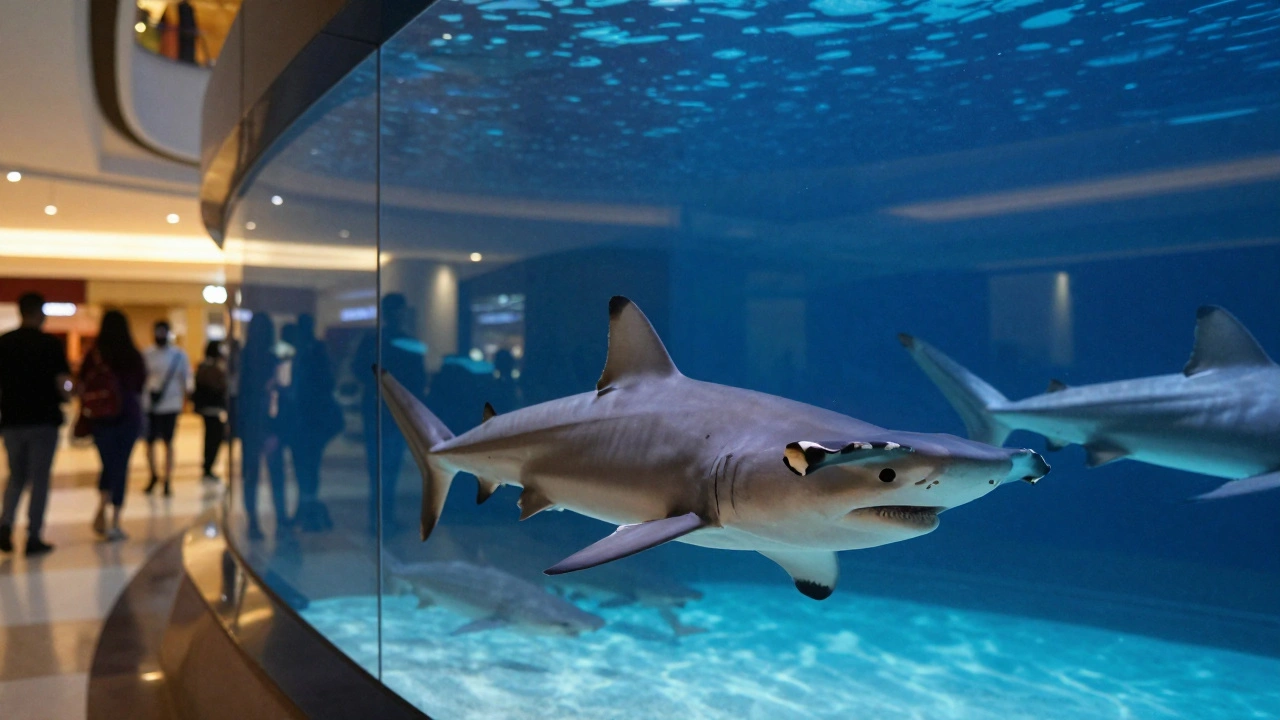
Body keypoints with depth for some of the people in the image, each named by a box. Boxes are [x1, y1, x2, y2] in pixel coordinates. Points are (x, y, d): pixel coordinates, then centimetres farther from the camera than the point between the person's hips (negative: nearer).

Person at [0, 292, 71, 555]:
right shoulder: (49, 343, -9)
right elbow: (62, 383, -13)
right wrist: (64, 395, 8)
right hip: (43, 420, -4)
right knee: (39, 478, 4)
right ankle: (33, 536, 6)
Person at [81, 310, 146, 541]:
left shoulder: (95, 355, -5)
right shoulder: (134, 356, -1)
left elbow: (82, 386, -3)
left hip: (102, 417, 0)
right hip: (130, 417, 0)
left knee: (108, 464, 15)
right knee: (121, 466, 6)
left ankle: (102, 509, -6)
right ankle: (114, 523, 5)